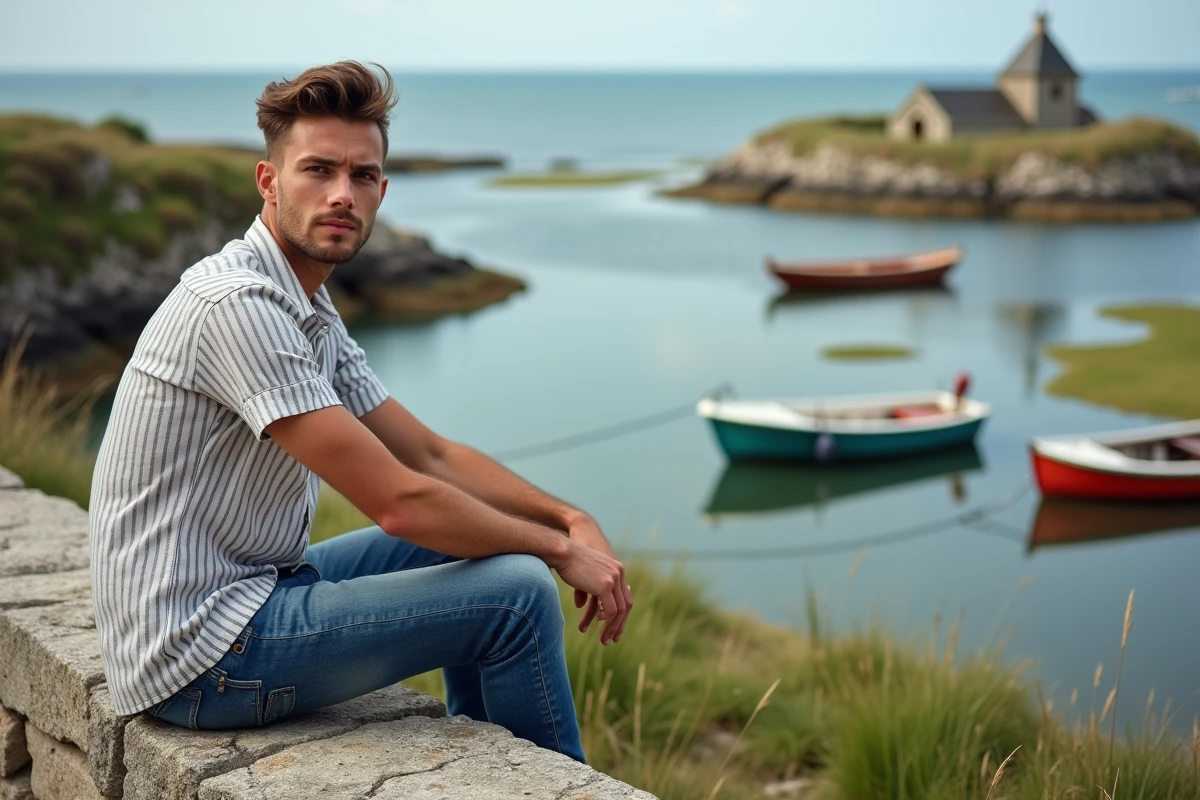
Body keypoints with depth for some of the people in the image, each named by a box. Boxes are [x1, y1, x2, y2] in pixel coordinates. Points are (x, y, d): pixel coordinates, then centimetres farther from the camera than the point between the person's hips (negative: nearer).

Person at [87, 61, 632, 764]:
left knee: (465, 532, 19)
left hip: (252, 583, 10)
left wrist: (571, 518, -1)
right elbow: (398, 501, -24)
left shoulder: (312, 312, 9)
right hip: (201, 654, -10)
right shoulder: (236, 304, -22)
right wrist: (560, 549, -12)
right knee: (518, 592, -12)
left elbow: (430, 455, 12)